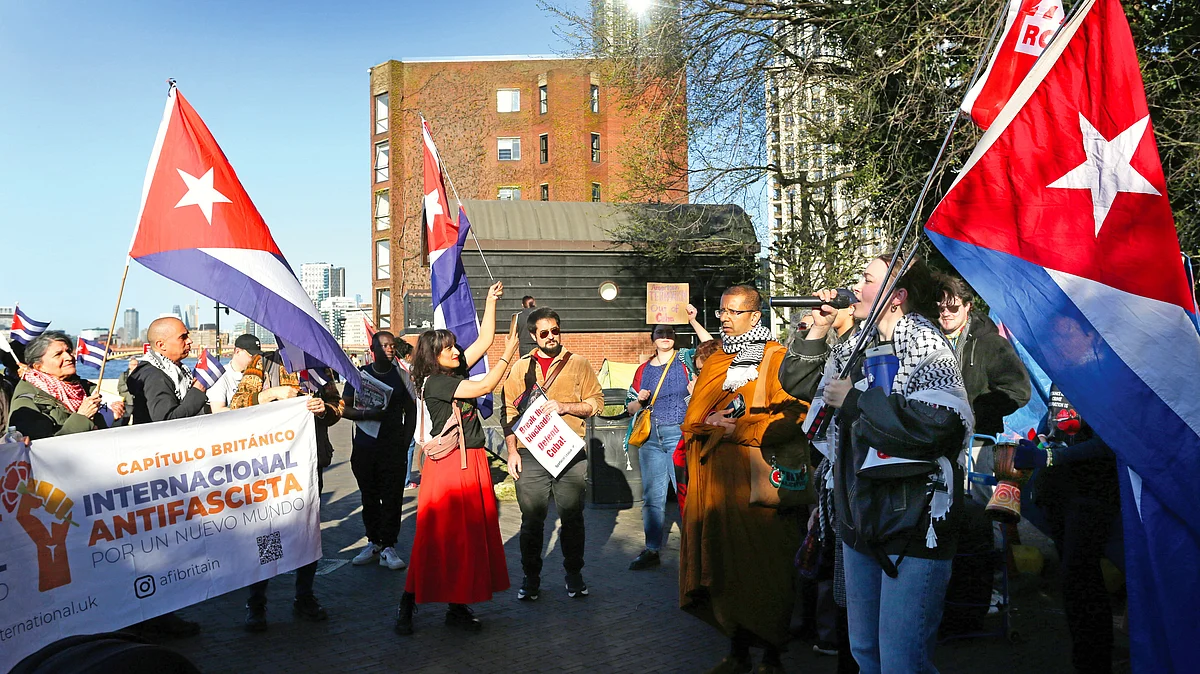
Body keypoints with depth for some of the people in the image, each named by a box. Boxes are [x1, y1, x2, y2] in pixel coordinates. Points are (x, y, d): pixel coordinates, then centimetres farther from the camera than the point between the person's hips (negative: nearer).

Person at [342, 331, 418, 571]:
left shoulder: (401, 376, 6)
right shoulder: (359, 374, 6)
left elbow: (410, 411, 9)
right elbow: (344, 408, 3)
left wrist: (405, 443, 0)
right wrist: (367, 414, -16)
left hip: (393, 446, -1)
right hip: (364, 445, 1)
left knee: (392, 497, -5)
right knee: (369, 496, 8)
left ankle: (388, 547, -1)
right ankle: (373, 543, 18)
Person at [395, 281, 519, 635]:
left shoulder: (458, 370, 11)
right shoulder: (433, 382, -11)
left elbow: (484, 339, 14)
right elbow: (485, 386, -15)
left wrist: (491, 300, 9)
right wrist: (508, 354, -8)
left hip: (473, 462, 8)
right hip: (447, 464, -7)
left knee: (471, 536, 7)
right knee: (438, 536, -5)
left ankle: (459, 606, 15)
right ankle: (407, 606, 6)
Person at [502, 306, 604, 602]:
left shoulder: (578, 364, 6)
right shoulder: (520, 368, 9)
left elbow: (596, 402, 3)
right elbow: (509, 411, 8)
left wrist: (564, 406, -12)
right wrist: (512, 450, 0)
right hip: (530, 455, 1)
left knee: (572, 517, 6)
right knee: (532, 520, 5)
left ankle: (574, 574, 21)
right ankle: (531, 577, 18)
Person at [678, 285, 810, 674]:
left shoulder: (777, 359, -3)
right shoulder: (714, 362, 18)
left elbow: (794, 417, -13)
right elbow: (691, 418, 20)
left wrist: (736, 428, -13)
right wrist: (709, 423, -3)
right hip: (712, 483, 6)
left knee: (764, 572, 0)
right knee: (722, 567, 9)